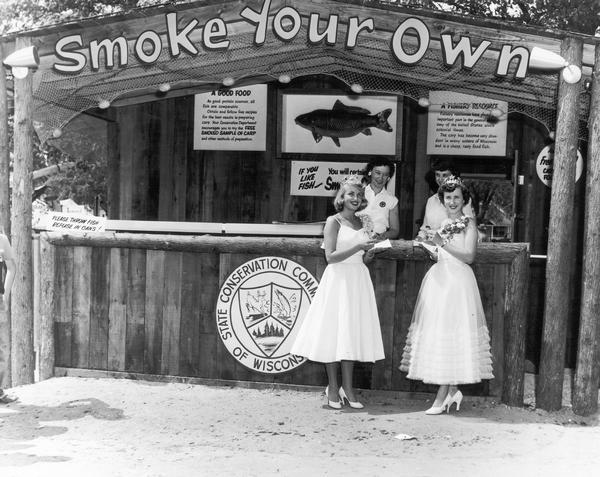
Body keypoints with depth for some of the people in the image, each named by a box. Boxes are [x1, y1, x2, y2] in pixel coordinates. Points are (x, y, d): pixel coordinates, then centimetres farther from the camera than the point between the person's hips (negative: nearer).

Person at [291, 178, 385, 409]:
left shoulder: (361, 223, 14)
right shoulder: (333, 222, -4)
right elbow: (330, 256, -12)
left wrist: (368, 256, -2)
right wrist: (358, 248, -19)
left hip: (358, 280, 6)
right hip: (338, 279, -6)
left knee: (352, 333, 5)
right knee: (334, 332, -2)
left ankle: (347, 388, 11)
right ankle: (333, 388, 7)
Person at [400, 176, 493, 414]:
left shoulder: (469, 224, -2)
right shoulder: (439, 222, 15)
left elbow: (469, 256, -12)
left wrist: (443, 243, -17)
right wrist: (428, 243, -2)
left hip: (458, 281, -6)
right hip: (438, 279, 6)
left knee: (452, 334, -6)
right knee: (436, 334, 5)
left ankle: (441, 398, -3)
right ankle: (452, 392, 17)